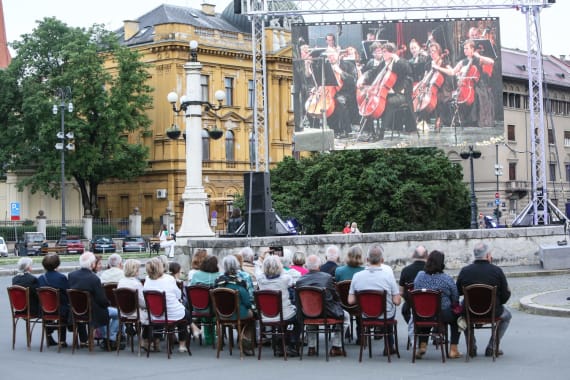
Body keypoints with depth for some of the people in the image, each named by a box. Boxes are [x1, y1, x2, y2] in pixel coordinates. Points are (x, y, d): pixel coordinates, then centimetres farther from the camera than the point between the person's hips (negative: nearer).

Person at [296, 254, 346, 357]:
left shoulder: (299, 281, -7)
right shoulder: (327, 277, -12)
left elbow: (298, 303, 1)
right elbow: (336, 297, -4)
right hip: (327, 314, -3)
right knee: (344, 316, 25)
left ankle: (311, 347, 35)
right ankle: (336, 347, 20)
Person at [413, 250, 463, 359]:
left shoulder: (420, 275, -5)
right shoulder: (447, 279, -14)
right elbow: (455, 299, -7)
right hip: (443, 315, -3)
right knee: (456, 317, 28)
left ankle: (422, 345, 29)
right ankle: (453, 349, 23)